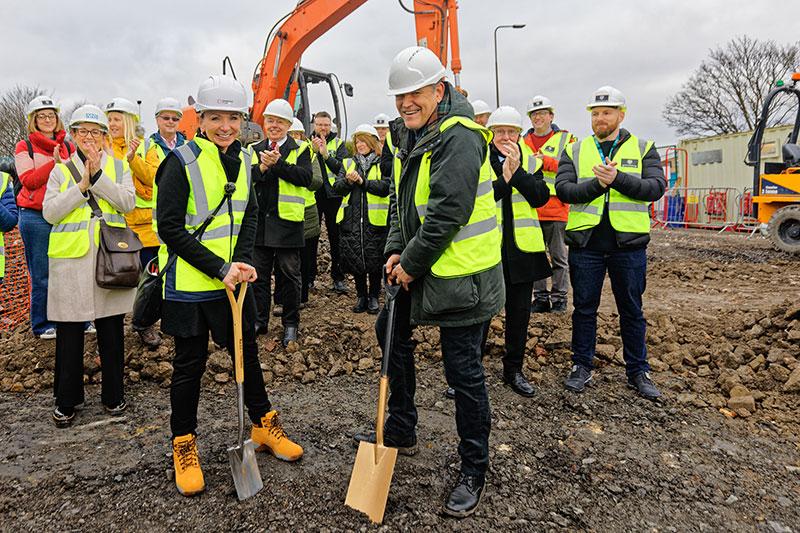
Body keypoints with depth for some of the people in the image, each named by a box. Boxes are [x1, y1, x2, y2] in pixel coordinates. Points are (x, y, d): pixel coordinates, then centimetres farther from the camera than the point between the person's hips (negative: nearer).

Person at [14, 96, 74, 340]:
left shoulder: (67, 146, 14)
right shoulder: (25, 147, 4)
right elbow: (29, 181, -9)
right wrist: (54, 163, -19)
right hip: (36, 217, -3)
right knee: (41, 275, 1)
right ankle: (43, 325, 14)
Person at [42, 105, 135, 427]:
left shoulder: (119, 167, 10)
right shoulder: (61, 170, 10)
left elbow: (127, 202, -7)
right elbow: (49, 212, -2)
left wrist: (98, 175, -15)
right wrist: (82, 186, -10)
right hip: (70, 258, 0)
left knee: (112, 332, 7)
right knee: (69, 334, 6)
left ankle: (113, 395, 21)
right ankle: (66, 401, 21)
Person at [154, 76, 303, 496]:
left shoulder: (243, 160, 5)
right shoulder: (181, 162, -13)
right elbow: (170, 228, -16)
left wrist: (242, 260, -6)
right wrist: (219, 269, -19)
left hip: (234, 278, 5)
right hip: (190, 284, -5)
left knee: (247, 352, 15)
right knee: (190, 364, 7)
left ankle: (264, 426, 34)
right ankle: (184, 446, 26)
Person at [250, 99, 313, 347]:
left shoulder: (300, 149, 3)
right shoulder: (254, 150, 11)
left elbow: (305, 177, -13)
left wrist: (278, 163, -20)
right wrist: (262, 167, -17)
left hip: (287, 221, -3)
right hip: (259, 221, 3)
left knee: (289, 274, 5)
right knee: (259, 273, 10)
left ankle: (290, 323, 18)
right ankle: (259, 320, 24)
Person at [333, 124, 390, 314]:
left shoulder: (383, 164, 3)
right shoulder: (348, 163, 15)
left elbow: (385, 187, -12)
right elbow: (337, 188, 4)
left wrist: (363, 181, -18)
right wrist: (348, 181, -15)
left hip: (375, 220, -4)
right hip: (351, 219, 4)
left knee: (374, 259, 1)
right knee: (354, 258, 7)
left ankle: (374, 296, 17)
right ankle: (361, 296, 21)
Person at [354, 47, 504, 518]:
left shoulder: (459, 138, -18)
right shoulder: (412, 138, 12)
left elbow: (447, 214, -24)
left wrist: (411, 264, -15)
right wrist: (396, 251, 2)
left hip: (462, 274, -10)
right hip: (420, 269, 10)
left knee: (463, 371, -1)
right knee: (391, 332, 20)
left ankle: (474, 471, 19)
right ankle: (401, 431, 40)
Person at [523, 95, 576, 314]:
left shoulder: (565, 139, 4)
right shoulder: (523, 142, 15)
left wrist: (546, 161, -14)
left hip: (556, 208, -4)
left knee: (558, 256, 3)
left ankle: (559, 297, 13)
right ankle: (540, 298, 18)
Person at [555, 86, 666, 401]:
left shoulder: (643, 148, 7)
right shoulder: (575, 151, 8)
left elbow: (656, 186, -8)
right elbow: (563, 189, -5)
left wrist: (618, 178, -21)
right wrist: (597, 184, -19)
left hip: (628, 244, 0)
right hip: (585, 243, 1)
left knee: (632, 311, 10)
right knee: (584, 309, 10)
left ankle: (638, 372, 23)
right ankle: (581, 368, 23)